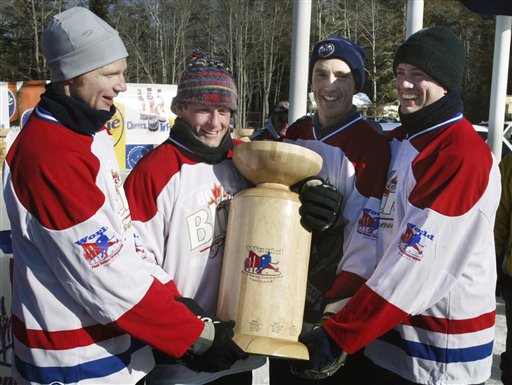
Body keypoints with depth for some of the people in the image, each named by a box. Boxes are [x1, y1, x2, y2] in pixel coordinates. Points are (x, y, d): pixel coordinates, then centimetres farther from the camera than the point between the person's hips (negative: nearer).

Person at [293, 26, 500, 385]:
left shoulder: (463, 154, -19)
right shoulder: (397, 140, 8)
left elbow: (418, 263, -24)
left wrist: (338, 335, -24)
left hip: (441, 356, -7)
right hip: (386, 334, 7)